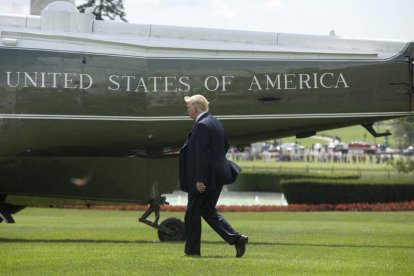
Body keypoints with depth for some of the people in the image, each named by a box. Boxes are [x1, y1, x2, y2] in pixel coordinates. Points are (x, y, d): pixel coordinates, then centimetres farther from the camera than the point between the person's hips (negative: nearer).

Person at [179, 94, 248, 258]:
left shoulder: (201, 126, -19)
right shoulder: (214, 122, 11)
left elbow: (202, 155, -23)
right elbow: (226, 145, 21)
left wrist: (200, 180, -23)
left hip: (205, 179, -9)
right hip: (217, 175, 9)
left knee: (193, 212, 3)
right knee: (208, 210, 15)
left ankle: (192, 249, 10)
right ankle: (236, 239, 4)